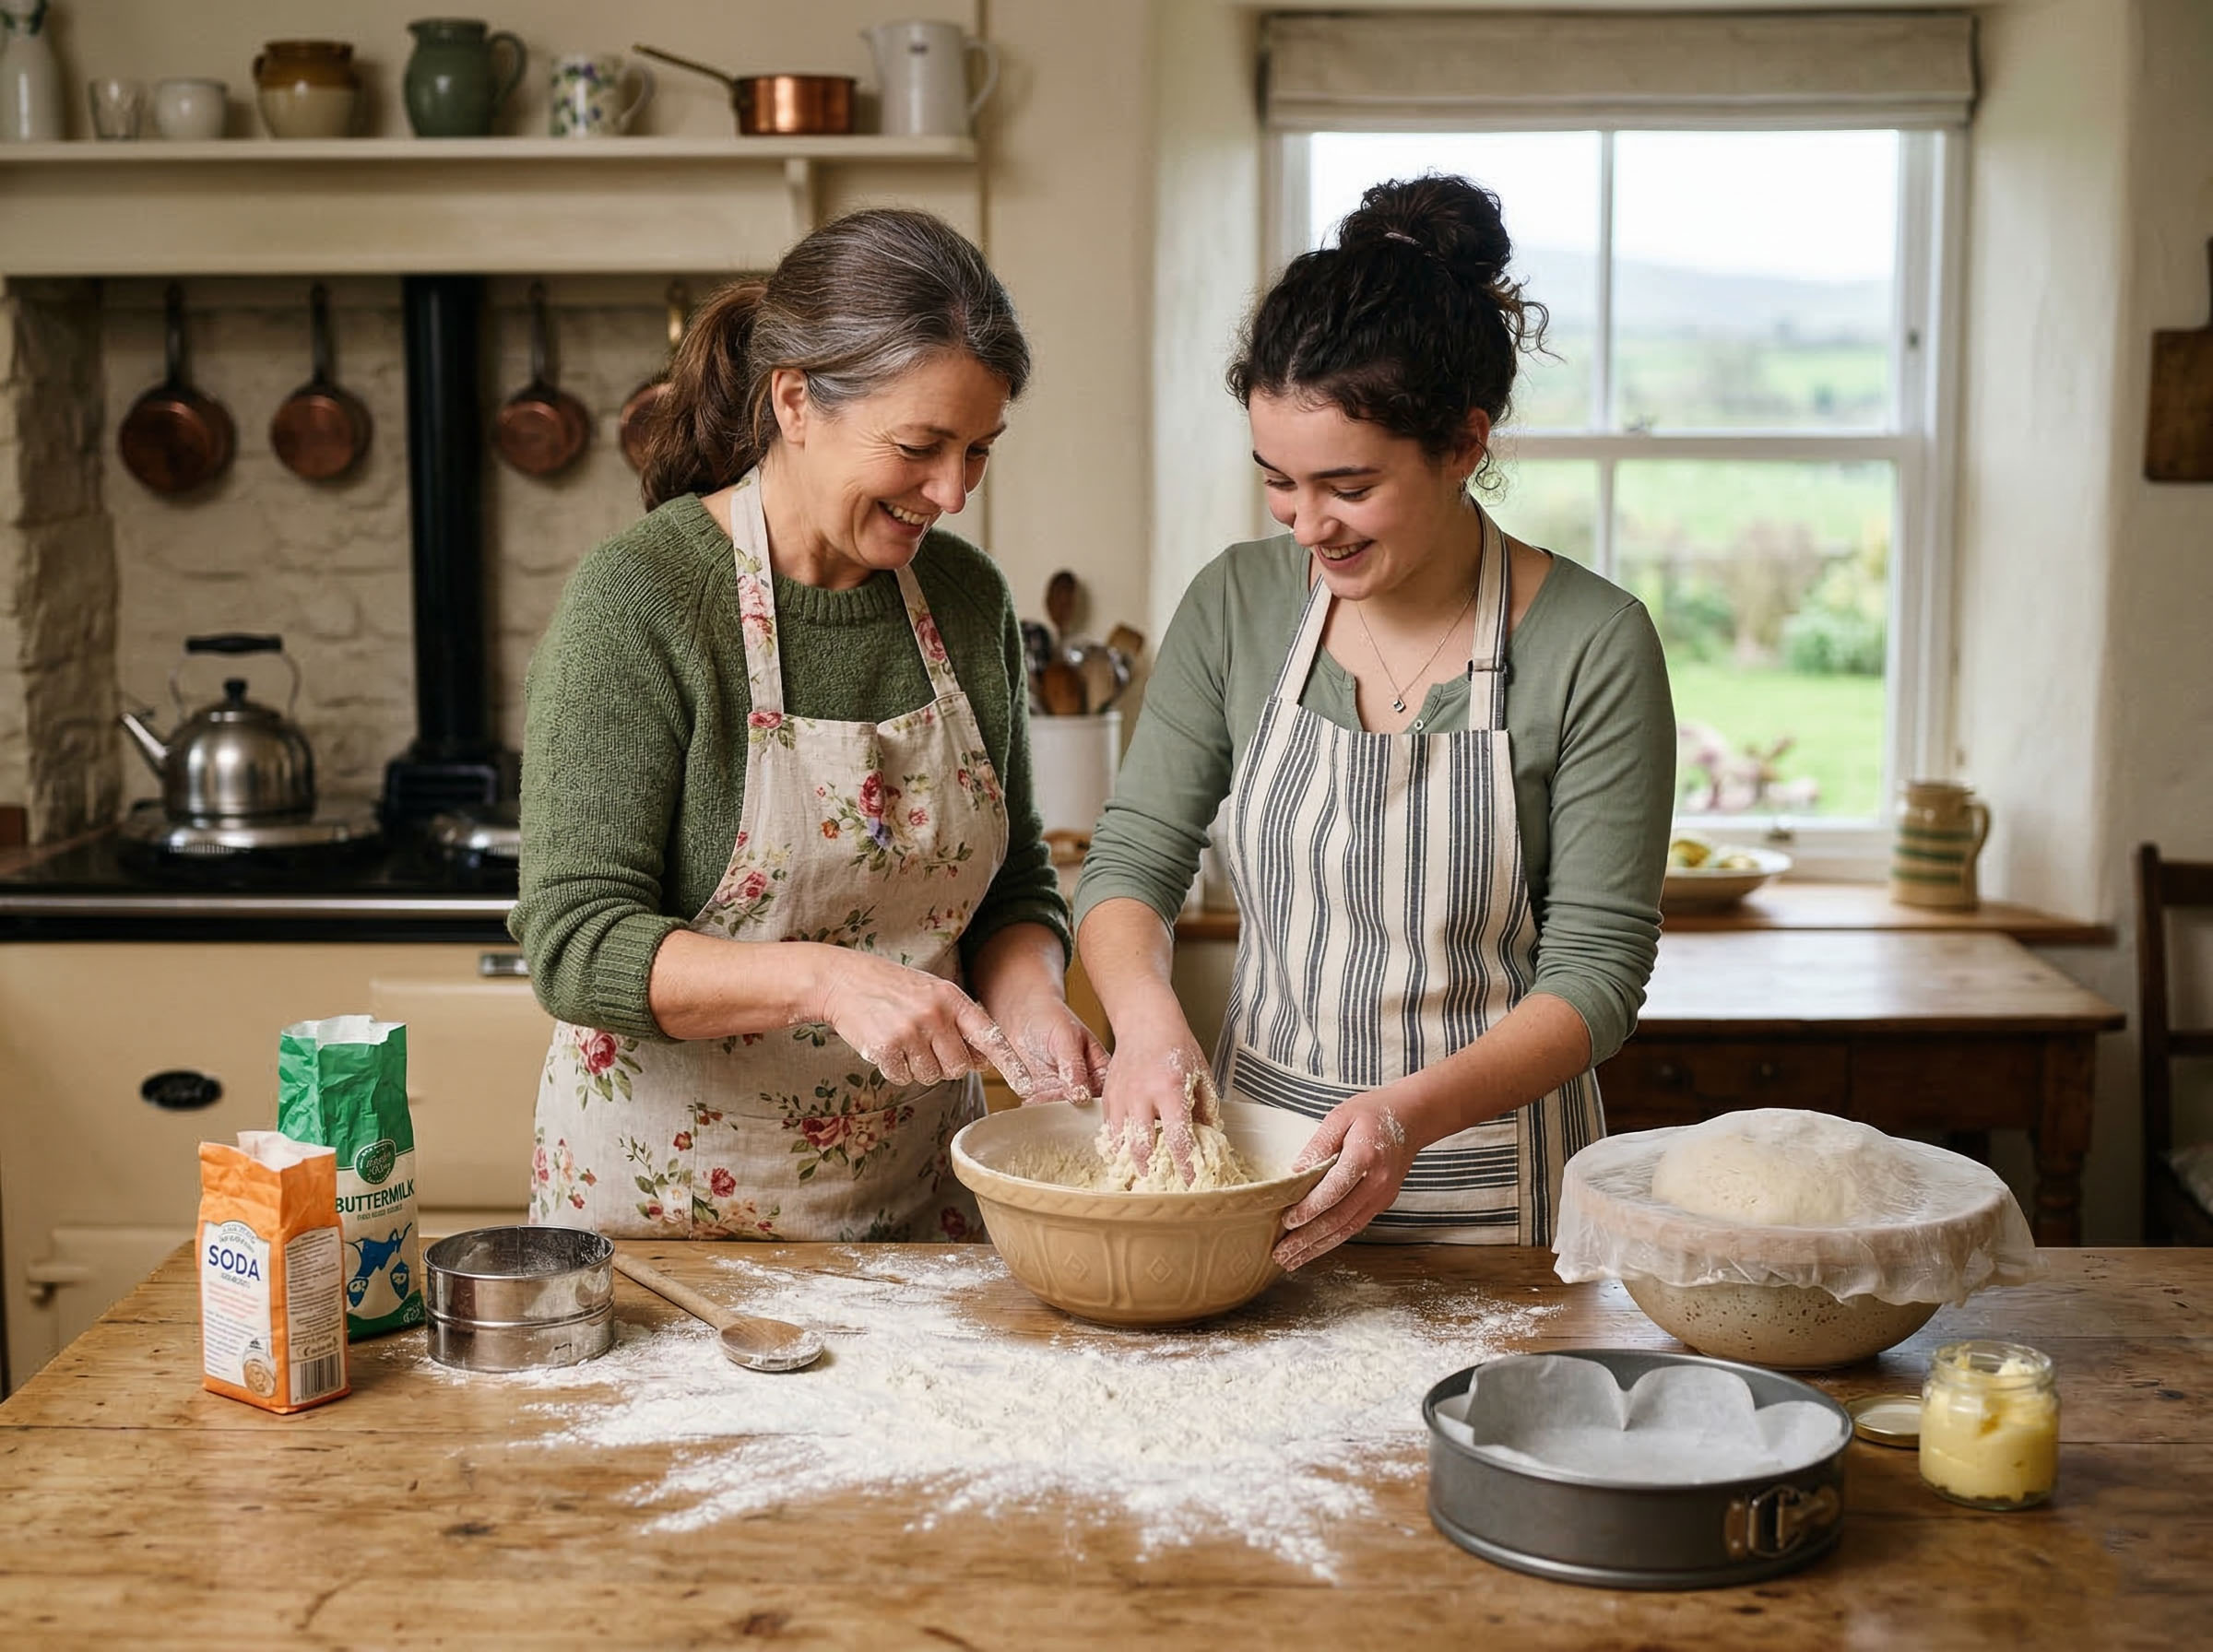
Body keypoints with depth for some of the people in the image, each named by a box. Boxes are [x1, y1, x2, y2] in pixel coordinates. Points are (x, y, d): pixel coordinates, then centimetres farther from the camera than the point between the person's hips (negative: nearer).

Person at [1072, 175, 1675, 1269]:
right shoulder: (1237, 605, 0)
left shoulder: (1592, 645, -11)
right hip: (1253, 1151, 2)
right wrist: (1147, 1015, -17)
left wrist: (1416, 1111, -25)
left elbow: (1596, 967, -10)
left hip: (1490, 1188, -2)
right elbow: (1132, 858, 4)